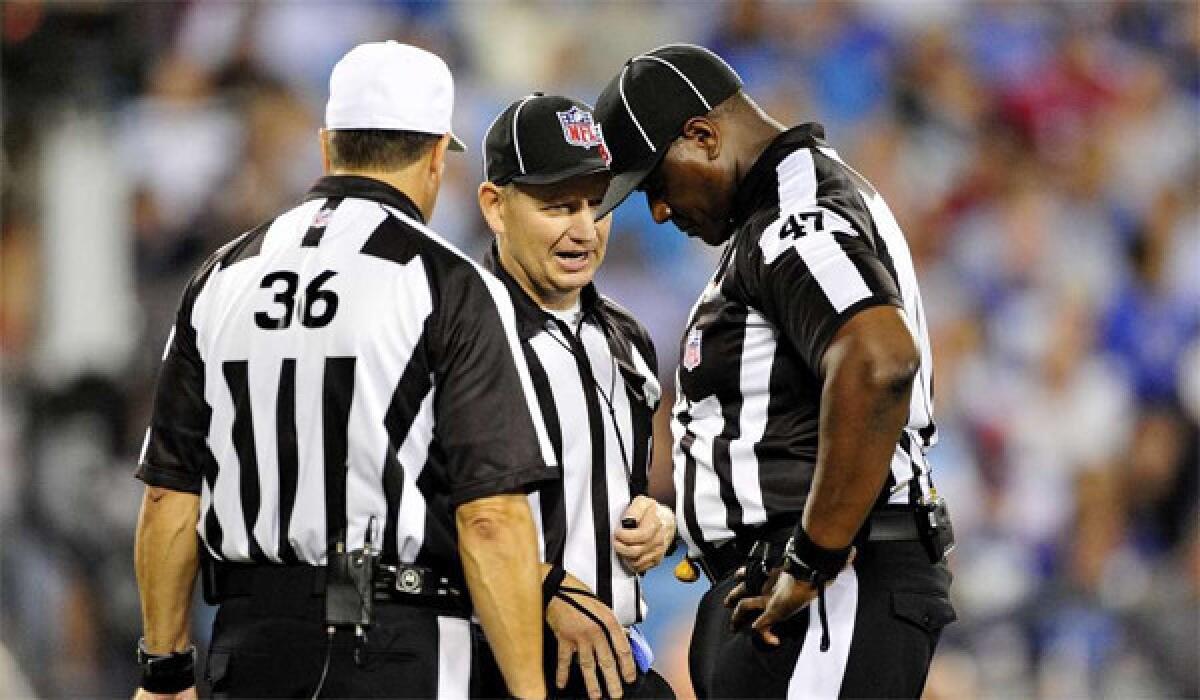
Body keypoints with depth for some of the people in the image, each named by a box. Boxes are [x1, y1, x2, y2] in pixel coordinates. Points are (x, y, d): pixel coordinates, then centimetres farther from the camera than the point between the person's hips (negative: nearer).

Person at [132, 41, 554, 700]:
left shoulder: (221, 278, 11)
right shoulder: (450, 285, -5)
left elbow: (169, 494, 11)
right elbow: (490, 515, -11)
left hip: (247, 643, 5)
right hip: (395, 647, -5)